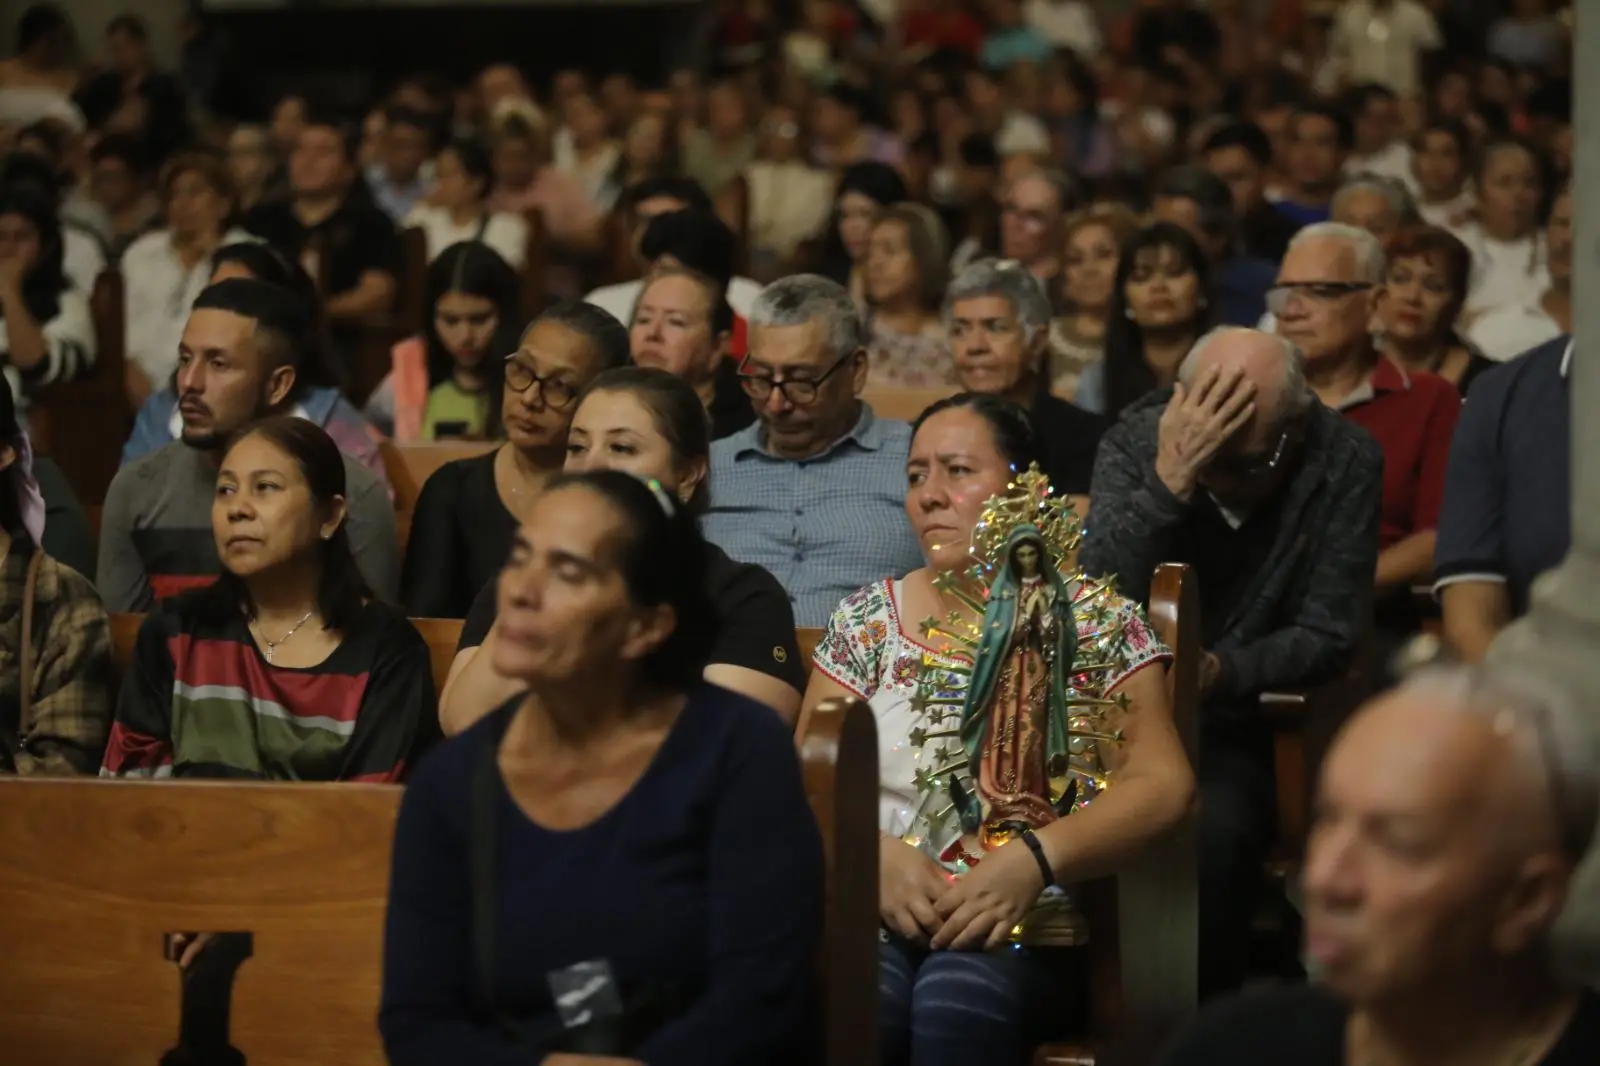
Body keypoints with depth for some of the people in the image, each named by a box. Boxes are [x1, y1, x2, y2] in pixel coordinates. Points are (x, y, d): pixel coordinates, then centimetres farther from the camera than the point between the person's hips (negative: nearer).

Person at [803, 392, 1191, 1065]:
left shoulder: (1093, 620, 9)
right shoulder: (866, 621, 16)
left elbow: (1161, 782, -2)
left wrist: (1033, 859, -19)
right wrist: (877, 855, -13)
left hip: (1020, 923, -1)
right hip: (875, 913, 1)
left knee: (958, 1007, -36)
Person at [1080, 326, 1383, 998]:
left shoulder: (1346, 462, -8)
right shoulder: (1135, 440, -6)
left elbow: (1330, 635, -6)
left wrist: (1221, 672, -22)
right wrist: (1170, 480, -28)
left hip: (1242, 727, -1)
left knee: (1216, 830, -31)